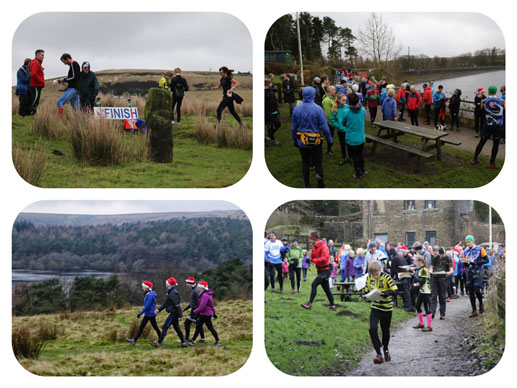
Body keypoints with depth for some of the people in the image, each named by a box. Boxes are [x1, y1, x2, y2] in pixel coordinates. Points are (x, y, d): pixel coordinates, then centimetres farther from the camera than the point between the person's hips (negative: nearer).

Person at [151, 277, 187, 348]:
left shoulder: (173, 293, -19)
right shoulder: (169, 292, 13)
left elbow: (177, 305, -22)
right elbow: (165, 303, 22)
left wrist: (179, 315, -23)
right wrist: (159, 309, 15)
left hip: (173, 314, -10)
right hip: (172, 313, 10)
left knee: (165, 327, -7)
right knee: (177, 328, 13)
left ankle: (159, 343, -4)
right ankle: (183, 343, 16)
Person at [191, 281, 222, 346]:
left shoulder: (205, 295, -22)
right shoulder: (208, 294, 11)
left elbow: (202, 306, -26)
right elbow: (212, 305, 20)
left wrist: (195, 312, -19)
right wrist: (213, 313, 27)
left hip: (206, 315, -10)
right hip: (203, 314, 10)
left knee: (210, 328, -4)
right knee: (198, 326, 12)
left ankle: (218, 342, 3)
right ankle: (193, 340, 19)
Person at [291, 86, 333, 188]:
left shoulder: (296, 109, -7)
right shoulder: (318, 109, -18)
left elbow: (294, 127, 1)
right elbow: (324, 126, -14)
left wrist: (294, 140, 13)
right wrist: (329, 138, 1)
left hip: (301, 141, 3)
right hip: (315, 141, -3)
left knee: (305, 162, 15)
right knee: (318, 161, 10)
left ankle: (307, 184, 21)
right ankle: (320, 184, 13)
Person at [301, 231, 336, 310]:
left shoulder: (323, 247, -18)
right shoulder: (314, 247, 9)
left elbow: (324, 258, -26)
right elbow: (312, 256, 16)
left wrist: (313, 260, -27)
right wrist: (310, 259, -7)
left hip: (326, 270, -9)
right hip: (320, 270, 9)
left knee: (314, 284, -18)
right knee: (326, 288, 14)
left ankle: (309, 304, -19)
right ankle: (332, 306, 23)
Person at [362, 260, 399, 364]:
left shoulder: (386, 277, -14)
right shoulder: (369, 277, -2)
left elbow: (395, 290, -21)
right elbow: (366, 291, 10)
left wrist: (385, 294, -38)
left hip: (387, 308, -2)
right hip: (375, 307, 2)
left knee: (385, 331, 13)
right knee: (372, 329, -18)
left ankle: (386, 349, 41)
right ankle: (379, 354, -16)